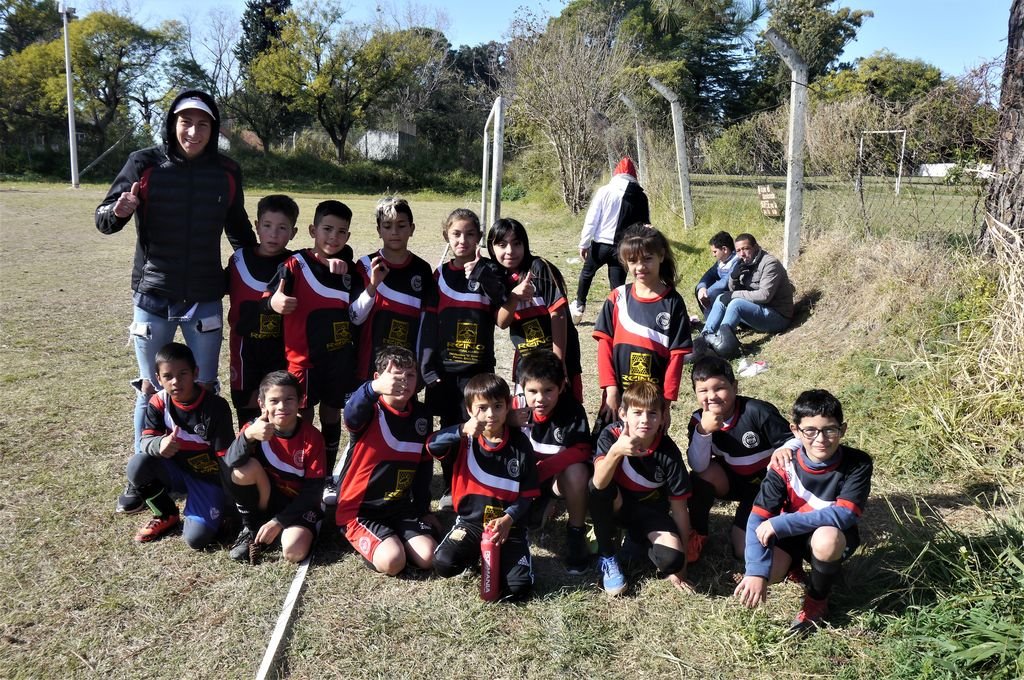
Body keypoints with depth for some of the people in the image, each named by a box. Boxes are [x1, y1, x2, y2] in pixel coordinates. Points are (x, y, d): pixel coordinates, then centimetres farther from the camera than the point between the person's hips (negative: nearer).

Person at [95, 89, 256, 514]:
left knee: (205, 389, 9)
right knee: (150, 389, 9)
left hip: (205, 299, 1)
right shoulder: (145, 164, -6)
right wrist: (118, 212, -28)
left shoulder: (226, 173, 0)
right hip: (152, 298, -1)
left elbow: (238, 228, 14)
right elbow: (103, 220, -5)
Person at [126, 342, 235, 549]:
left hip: (208, 477, -4)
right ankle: (167, 516, 0)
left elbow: (225, 456, -17)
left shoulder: (216, 407, -21)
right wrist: (159, 444, -42)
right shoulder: (158, 403, -10)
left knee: (196, 538, -24)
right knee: (137, 466, -27)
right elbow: (145, 441, -16)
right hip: (176, 470, 4)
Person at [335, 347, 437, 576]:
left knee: (428, 557, -14)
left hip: (401, 507, 5)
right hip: (359, 508, -5)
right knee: (392, 561, -25)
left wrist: (423, 509, 16)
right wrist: (374, 388, -63)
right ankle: (365, 540, 7)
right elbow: (351, 414, -42)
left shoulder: (421, 415, 3)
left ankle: (393, 538, 14)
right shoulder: (369, 411, -15)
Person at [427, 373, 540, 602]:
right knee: (444, 564, -23)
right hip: (471, 521, 1)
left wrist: (508, 519, -19)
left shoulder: (520, 444, -5)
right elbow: (431, 446, -23)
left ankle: (497, 556, 16)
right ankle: (475, 554, 11)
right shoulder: (466, 439, -4)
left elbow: (528, 494, -4)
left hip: (509, 525, -1)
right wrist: (462, 431, -36)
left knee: (518, 587, -17)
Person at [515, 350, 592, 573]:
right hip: (527, 473, 3)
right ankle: (541, 501, 17)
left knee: (576, 471, -36)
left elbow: (581, 451, -26)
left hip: (561, 474, -2)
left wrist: (541, 469, -36)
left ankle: (576, 532, -12)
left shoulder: (572, 410, -24)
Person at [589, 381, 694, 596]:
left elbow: (679, 507, -15)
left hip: (649, 509, 0)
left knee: (671, 557, -28)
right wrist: (616, 451, -59)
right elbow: (599, 484, -39)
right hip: (617, 504, 0)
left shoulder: (669, 452, -22)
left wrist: (680, 565, -12)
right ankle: (606, 555, -13)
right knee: (600, 489, -36)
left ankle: (640, 543, 7)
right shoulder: (611, 435, -23)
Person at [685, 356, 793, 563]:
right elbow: (697, 466, -26)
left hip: (765, 484, -3)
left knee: (745, 550, -11)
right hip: (733, 480, 3)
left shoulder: (756, 411, -27)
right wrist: (703, 431, -40)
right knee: (704, 474, -30)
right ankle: (698, 533, -6)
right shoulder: (699, 421, -16)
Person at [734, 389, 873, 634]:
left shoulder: (857, 464, -21)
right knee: (769, 571, -27)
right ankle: (795, 564, 12)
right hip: (790, 534, 2)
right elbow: (758, 518, -20)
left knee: (826, 538, -37)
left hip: (834, 537, -1)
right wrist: (756, 572, -32)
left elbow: (845, 514, -31)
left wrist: (780, 524, -32)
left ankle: (817, 600, -6)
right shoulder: (784, 466, -18)